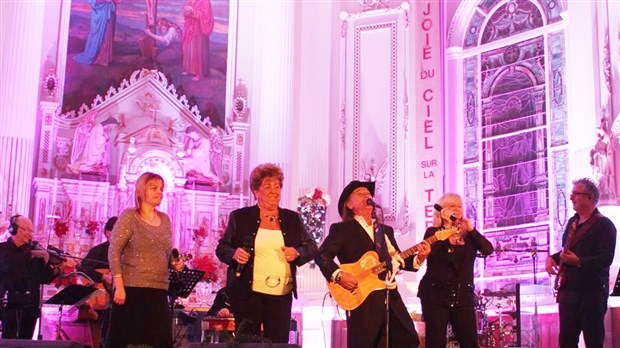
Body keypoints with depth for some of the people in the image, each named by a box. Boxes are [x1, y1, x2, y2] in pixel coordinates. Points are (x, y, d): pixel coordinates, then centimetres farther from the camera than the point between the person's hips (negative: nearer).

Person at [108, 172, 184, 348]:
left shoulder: (165, 219, 14)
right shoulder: (129, 216, -3)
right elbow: (114, 252, -8)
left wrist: (175, 263, 0)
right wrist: (119, 286, -15)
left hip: (159, 290, 5)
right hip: (132, 289, -5)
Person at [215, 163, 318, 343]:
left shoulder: (292, 219, 10)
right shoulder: (240, 217, 4)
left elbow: (312, 248, 11)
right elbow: (221, 248, 5)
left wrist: (297, 253, -10)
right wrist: (234, 254, -16)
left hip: (281, 294, 2)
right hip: (247, 293, -2)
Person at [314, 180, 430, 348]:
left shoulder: (386, 230, 20)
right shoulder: (341, 229, 1)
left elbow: (398, 260, 17)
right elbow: (321, 255, -9)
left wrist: (418, 258, -1)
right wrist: (339, 275, -24)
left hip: (390, 297, 6)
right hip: (363, 299, -6)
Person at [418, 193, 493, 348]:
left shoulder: (468, 234, 13)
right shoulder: (433, 232, 3)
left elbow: (488, 249, -1)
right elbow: (431, 252, -18)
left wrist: (471, 229, -10)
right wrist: (446, 226, -13)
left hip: (463, 294, 4)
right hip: (436, 293, -3)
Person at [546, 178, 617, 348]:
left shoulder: (604, 225, -8)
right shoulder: (572, 222, 16)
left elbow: (606, 258, -19)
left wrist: (579, 262, -28)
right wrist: (553, 258, 7)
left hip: (592, 292, -7)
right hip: (569, 290, 7)